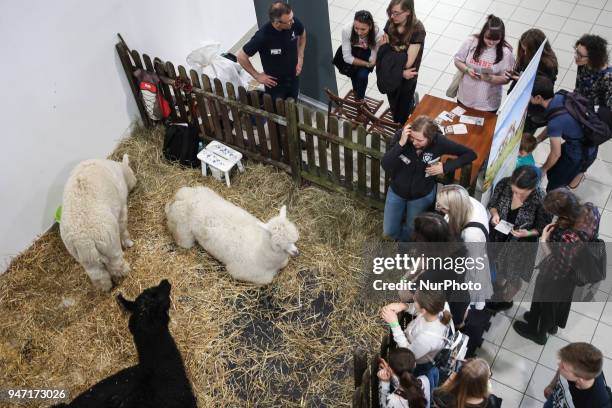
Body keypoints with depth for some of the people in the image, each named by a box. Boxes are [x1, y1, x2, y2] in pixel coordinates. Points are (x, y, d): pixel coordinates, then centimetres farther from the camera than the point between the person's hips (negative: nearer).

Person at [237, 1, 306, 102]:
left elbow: (302, 34, 8)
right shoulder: (263, 36, -33)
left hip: (294, 79, 5)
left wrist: (300, 58, 1)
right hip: (275, 83, -4)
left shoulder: (294, 23, -20)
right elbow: (241, 56, -20)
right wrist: (257, 76, -13)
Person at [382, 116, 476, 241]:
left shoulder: (439, 142, -27)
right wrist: (401, 143, -42)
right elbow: (385, 166, -31)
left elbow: (470, 154, -15)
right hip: (397, 191, 1)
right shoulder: (401, 135, -27)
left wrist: (445, 167, -24)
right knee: (389, 231, 16)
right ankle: (402, 238, 52)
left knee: (411, 231, 20)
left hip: (422, 195, -1)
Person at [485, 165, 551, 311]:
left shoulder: (541, 202, -34)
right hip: (497, 236, 3)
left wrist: (528, 233, -33)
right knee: (498, 267, 32)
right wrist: (494, 213, -25)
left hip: (519, 246, -3)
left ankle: (507, 300, 55)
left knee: (513, 276, 24)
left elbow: (543, 228, -16)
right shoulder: (504, 184, -25)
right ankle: (499, 285, 65)